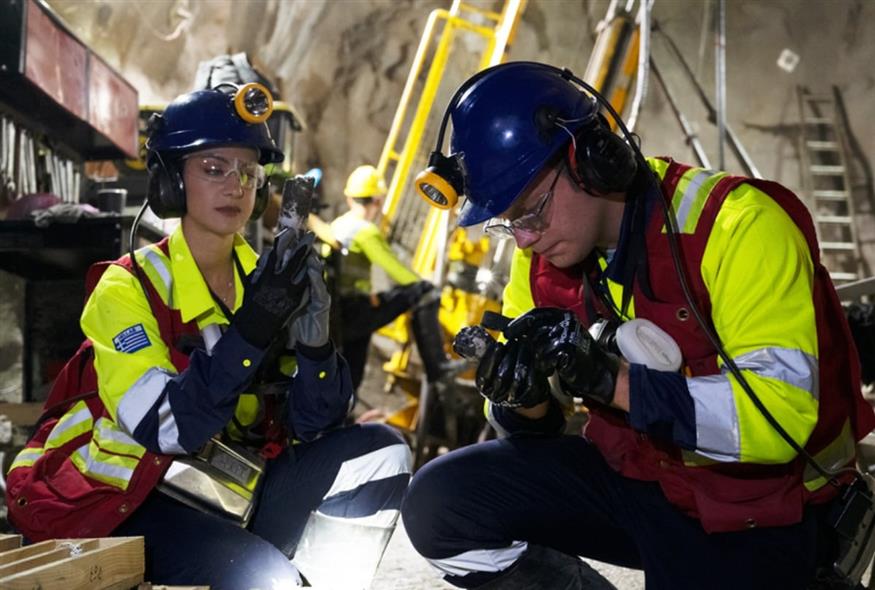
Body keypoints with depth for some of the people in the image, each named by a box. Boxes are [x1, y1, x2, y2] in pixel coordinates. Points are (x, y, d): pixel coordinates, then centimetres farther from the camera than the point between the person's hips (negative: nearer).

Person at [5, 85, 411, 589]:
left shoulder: (264, 280, 4)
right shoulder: (128, 287, -12)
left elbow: (313, 425, -5)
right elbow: (166, 430, -25)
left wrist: (313, 336, -23)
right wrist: (250, 329, -34)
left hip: (229, 494, 6)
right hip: (123, 501, -6)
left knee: (381, 449, -9)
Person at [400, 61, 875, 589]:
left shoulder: (737, 225, -23)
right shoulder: (542, 255, -3)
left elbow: (781, 413, -31)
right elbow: (537, 425, 4)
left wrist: (610, 379, -35)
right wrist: (524, 403, -21)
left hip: (755, 510, -5)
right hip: (632, 474, 5)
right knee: (441, 503, -11)